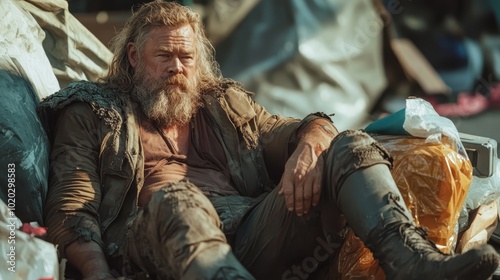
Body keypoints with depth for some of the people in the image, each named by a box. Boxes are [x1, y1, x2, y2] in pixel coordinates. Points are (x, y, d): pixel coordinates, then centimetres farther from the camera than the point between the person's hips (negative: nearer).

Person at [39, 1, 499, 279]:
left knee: (351, 147, -12)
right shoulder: (91, 112, 21)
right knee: (176, 197, -40)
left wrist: (309, 144, -4)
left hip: (253, 229, 5)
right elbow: (70, 205, 8)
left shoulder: (225, 104, 32)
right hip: (155, 239, -4)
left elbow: (294, 130, 24)